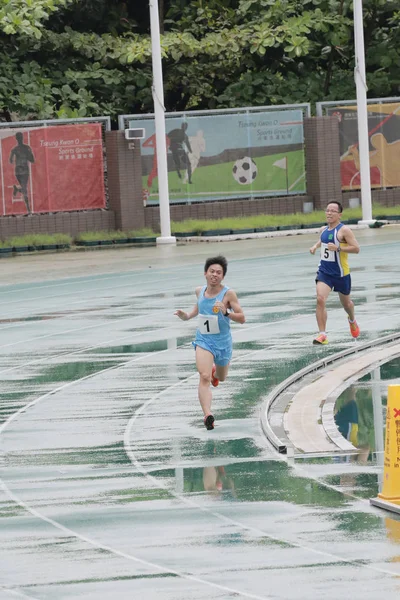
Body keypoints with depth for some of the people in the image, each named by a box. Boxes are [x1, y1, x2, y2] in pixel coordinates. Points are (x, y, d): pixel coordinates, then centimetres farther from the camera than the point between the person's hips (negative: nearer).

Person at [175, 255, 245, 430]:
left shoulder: (228, 294, -13)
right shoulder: (200, 291, 0)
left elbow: (242, 318, -13)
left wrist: (226, 312, -30)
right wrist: (187, 316, 5)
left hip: (223, 342, -1)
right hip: (203, 340, 1)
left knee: (221, 378, 23)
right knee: (204, 378, -21)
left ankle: (215, 371, 62)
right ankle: (207, 415, -31)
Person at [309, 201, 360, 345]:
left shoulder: (344, 230, -14)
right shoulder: (324, 230, 7)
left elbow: (356, 249, -19)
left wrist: (338, 248, -30)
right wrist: (315, 246, 8)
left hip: (341, 273, -4)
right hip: (324, 272, 4)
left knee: (346, 303, 18)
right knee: (320, 300, -19)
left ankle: (352, 321, 53)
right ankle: (322, 335, -18)